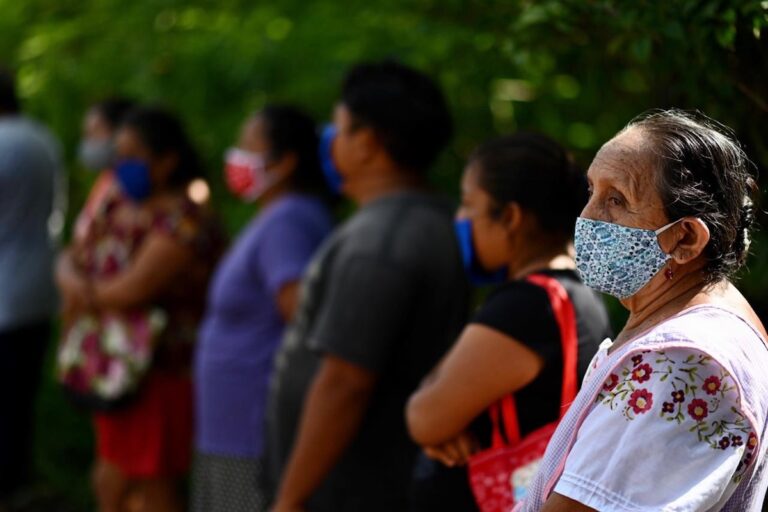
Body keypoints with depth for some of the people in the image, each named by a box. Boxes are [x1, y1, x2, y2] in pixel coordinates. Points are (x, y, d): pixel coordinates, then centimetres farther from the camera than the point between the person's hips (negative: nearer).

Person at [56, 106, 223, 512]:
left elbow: (133, 290, -25)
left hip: (157, 376, -9)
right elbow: (71, 259, 11)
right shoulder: (115, 207, 9)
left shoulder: (183, 220, -19)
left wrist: (85, 293, -5)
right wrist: (71, 277, -14)